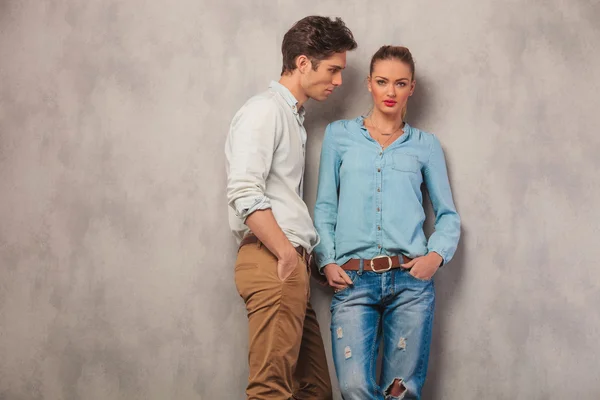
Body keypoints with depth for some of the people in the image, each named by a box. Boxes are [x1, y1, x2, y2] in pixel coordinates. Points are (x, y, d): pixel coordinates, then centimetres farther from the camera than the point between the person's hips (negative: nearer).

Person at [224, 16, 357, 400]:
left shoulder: (295, 117, 23)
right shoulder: (264, 110, -6)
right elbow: (244, 193, -18)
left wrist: (302, 258, 15)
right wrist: (287, 255, -18)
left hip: (292, 263, 9)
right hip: (271, 263, -9)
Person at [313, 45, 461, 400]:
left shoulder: (426, 145, 13)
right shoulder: (339, 135, 12)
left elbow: (448, 215, 14)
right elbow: (325, 207, 11)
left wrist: (437, 255, -4)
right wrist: (327, 261, -2)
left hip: (410, 280, 1)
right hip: (353, 280, 0)